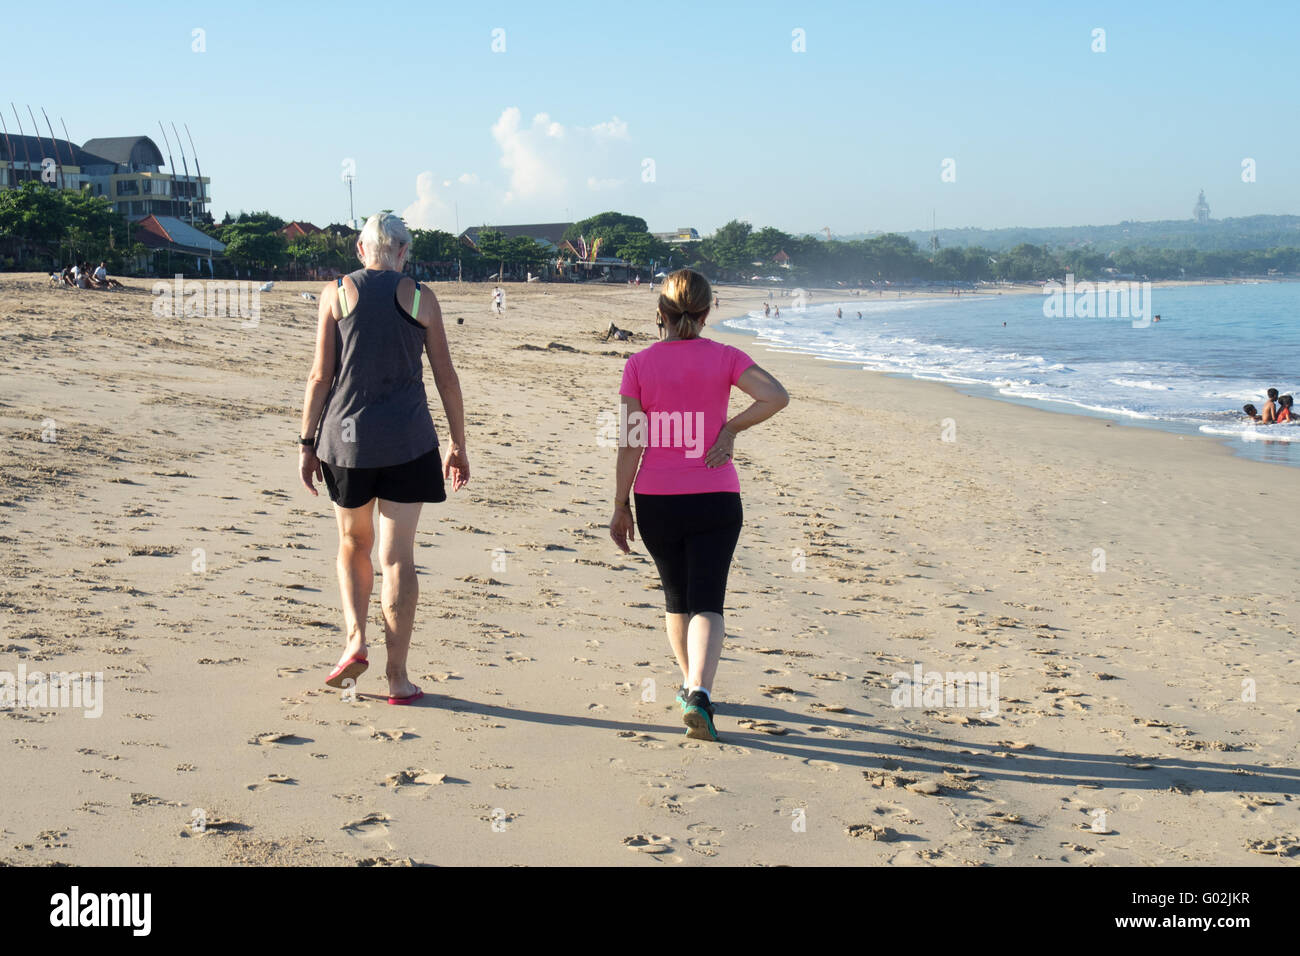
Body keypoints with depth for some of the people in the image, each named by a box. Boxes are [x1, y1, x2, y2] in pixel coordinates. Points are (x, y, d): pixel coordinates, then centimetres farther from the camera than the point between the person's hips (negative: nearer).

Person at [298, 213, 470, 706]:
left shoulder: (336, 293, 2)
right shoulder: (420, 297, 3)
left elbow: (321, 376, -1)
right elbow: (446, 377, 3)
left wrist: (308, 443, 6)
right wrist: (458, 445, 10)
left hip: (346, 437, 1)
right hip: (408, 442, 0)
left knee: (353, 544, 21)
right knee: (398, 556, 2)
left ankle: (355, 640, 3)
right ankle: (397, 678, 2)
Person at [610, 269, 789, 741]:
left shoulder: (639, 364, -3)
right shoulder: (724, 357, -2)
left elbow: (631, 442, -5)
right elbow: (776, 396, -16)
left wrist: (620, 507, 0)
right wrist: (730, 428, -4)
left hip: (655, 501, 1)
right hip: (715, 499, -1)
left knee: (676, 596, 20)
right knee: (707, 603, -3)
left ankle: (691, 685, 35)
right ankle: (699, 692, -24)